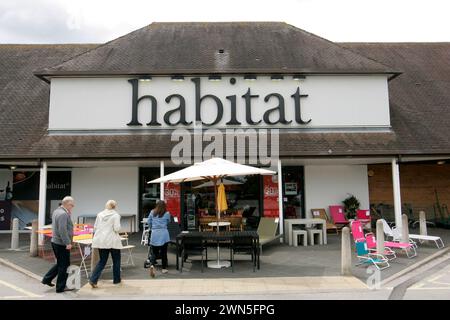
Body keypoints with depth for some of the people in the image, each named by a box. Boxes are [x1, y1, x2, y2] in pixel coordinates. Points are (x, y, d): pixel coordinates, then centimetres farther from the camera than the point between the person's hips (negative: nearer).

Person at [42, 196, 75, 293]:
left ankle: (47, 279, 25)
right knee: (64, 265, 2)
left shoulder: (56, 211, 12)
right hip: (62, 244, -10)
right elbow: (62, 230, -27)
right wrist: (68, 243, -26)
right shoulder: (63, 214, -20)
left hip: (55, 241, 10)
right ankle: (60, 287, 10)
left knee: (60, 264, 22)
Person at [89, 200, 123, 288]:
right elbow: (117, 228, -16)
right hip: (112, 241, -4)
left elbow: (95, 228, 9)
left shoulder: (100, 214, 7)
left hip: (100, 241, 5)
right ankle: (116, 279, 22)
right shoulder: (115, 215, -8)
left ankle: (93, 279, 0)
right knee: (116, 260, 13)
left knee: (102, 261, 13)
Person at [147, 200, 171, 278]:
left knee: (153, 251, 4)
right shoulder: (167, 214, 1)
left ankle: (152, 265, -20)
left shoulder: (152, 212, 5)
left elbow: (148, 222, 13)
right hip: (164, 234, -1)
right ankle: (164, 268, 18)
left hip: (154, 234, 1)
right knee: (163, 252, 9)